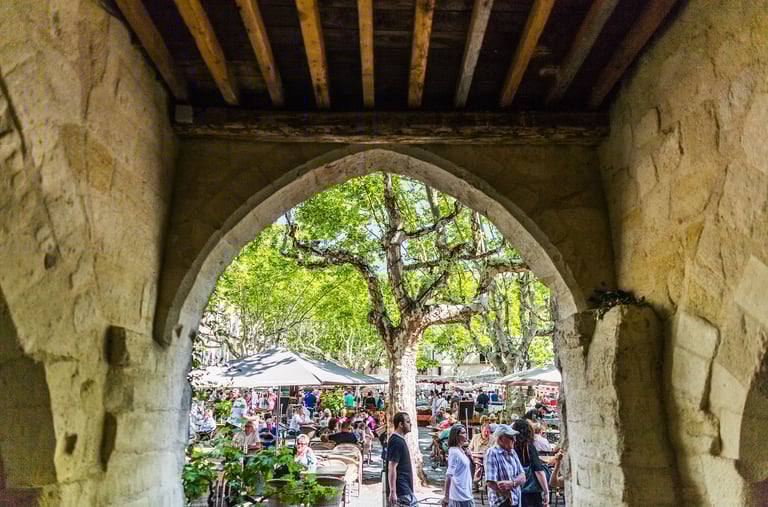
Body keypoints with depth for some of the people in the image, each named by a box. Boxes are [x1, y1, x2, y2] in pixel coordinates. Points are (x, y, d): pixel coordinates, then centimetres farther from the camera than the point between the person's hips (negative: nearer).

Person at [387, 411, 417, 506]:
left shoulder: (400, 440, 13)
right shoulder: (396, 442, -18)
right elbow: (392, 468, -22)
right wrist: (392, 491, -23)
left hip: (405, 488, 10)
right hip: (401, 491, -10)